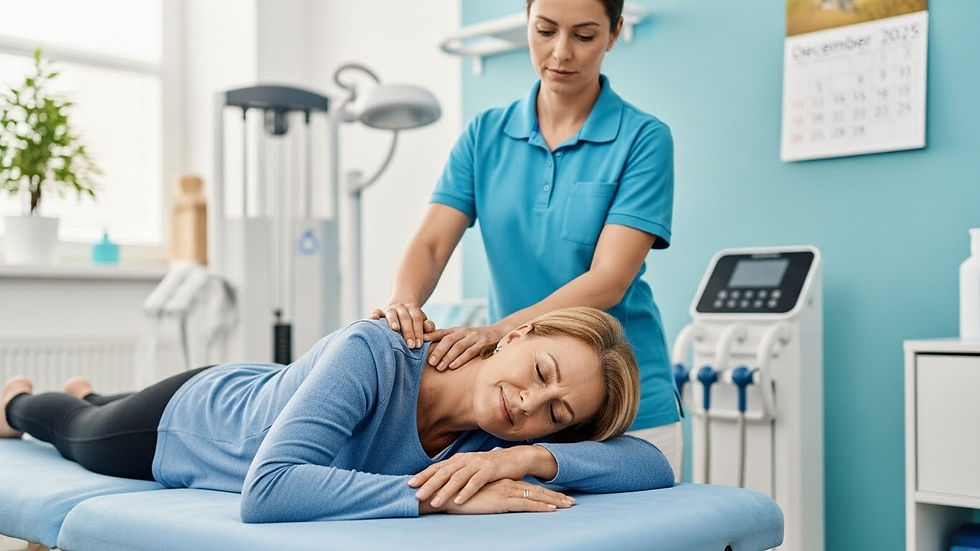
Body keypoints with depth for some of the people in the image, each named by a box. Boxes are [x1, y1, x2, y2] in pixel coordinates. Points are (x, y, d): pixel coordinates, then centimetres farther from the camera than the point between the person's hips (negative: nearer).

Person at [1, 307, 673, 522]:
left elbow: (655, 466, -36)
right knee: (79, 431, 33)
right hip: (194, 415, -4)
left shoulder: (506, 436, -32)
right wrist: (436, 493, -58)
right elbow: (266, 492, -55)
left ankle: (86, 393, 74)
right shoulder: (372, 353, -47)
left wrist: (533, 456, -52)